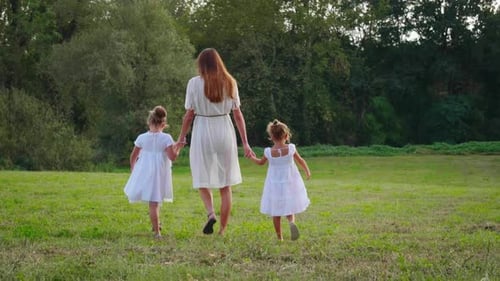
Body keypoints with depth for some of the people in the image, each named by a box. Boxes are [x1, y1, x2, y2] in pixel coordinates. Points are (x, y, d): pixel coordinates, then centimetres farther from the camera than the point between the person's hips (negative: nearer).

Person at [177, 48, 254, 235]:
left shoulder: (195, 83, -5)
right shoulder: (230, 83, 4)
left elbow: (189, 115, -4)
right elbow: (238, 115, 3)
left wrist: (181, 138, 8)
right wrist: (245, 142, 7)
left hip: (203, 132, -2)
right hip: (225, 132, 2)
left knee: (203, 180, 13)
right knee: (225, 185, 8)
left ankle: (210, 213, -14)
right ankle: (222, 230, 9)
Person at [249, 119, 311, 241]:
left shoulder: (268, 152, -12)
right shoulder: (291, 149, -12)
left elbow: (261, 162, 8)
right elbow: (301, 161, 3)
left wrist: (252, 158, 29)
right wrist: (307, 171, 21)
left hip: (274, 185, 0)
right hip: (290, 184, 0)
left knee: (276, 213, 10)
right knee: (289, 209, 12)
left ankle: (279, 237, 13)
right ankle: (291, 222, -20)